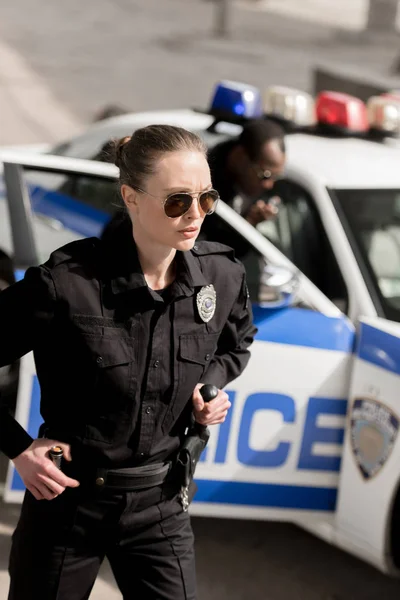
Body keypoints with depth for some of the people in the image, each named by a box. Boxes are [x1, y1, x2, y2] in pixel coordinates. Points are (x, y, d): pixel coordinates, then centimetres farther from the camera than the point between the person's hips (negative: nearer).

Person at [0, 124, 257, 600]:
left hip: (160, 502, 3)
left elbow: (237, 344, 17)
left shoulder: (223, 275, -6)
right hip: (68, 498, -3)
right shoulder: (67, 283, -21)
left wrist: (211, 383, -1)